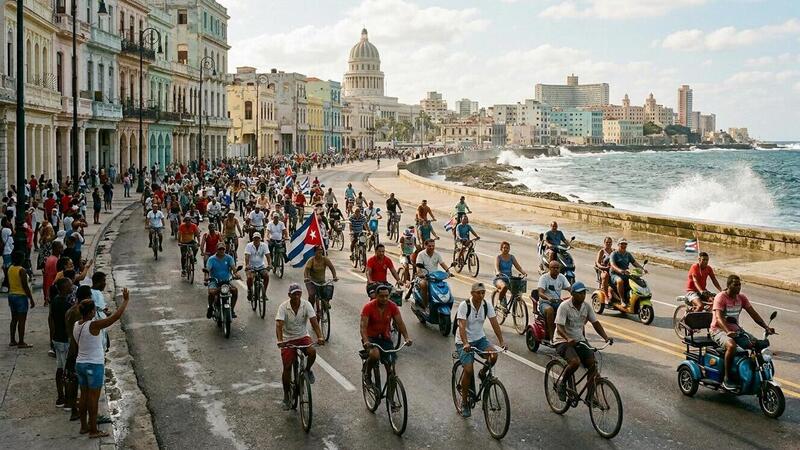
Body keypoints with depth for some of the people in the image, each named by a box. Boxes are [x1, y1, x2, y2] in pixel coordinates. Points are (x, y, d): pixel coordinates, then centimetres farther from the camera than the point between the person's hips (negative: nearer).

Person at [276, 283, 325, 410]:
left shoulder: (306, 305, -12)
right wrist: (280, 341, -43)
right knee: (287, 367, -7)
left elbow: (314, 321, -20)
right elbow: (279, 325, -26)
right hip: (288, 339, -1)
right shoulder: (283, 307, -16)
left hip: (303, 336, 1)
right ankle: (286, 396, 9)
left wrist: (320, 337, -35)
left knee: (312, 352, -29)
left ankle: (307, 370, 4)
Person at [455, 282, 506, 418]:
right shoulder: (464, 306, -19)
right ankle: (464, 402, 1)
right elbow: (462, 326, -29)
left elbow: (494, 323, -10)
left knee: (493, 356, -24)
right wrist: (465, 344, -43)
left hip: (480, 338, 4)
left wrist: (501, 341, -21)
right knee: (468, 370, -18)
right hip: (464, 342, -4)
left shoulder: (487, 305, -6)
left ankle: (483, 373, 10)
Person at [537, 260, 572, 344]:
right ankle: (551, 336, -31)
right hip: (545, 302, -5)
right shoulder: (544, 277, -8)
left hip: (558, 302, 5)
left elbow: (569, 288, -1)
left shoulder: (561, 277, 8)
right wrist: (548, 298, -42)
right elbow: (540, 293, -21)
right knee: (550, 310, -38)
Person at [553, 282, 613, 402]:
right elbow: (559, 327, -24)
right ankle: (562, 383, -5)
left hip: (579, 341, 6)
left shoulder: (586, 306, 2)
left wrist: (606, 337, -13)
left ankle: (590, 396, 1)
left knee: (592, 363, -11)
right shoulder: (564, 306, -16)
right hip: (563, 341, -6)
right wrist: (568, 339, -43)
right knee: (575, 362, -31)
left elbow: (595, 323, 3)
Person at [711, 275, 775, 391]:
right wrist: (728, 332, -43)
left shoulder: (742, 297, 6)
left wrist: (766, 327, -11)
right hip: (719, 330, -7)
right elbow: (719, 318, -26)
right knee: (731, 346, -36)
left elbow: (753, 314, 3)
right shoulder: (720, 297, -14)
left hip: (736, 329, 7)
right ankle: (727, 379, -25)